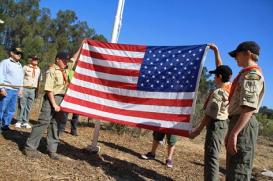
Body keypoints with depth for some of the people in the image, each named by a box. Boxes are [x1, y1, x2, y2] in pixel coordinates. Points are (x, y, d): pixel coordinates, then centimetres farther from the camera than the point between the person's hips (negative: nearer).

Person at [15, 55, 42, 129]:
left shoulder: (38, 69, 12)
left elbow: (39, 80, 15)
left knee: (28, 107, 8)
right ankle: (19, 121, 8)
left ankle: (25, 122, 15)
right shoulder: (25, 67, -1)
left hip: (33, 90, 4)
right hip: (24, 89, -4)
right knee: (22, 106, -1)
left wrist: (37, 91, 11)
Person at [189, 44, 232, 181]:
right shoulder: (230, 87, 4)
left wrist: (198, 130, -12)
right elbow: (221, 68, 16)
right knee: (213, 156, 17)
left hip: (215, 125, -9)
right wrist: (216, 51, 20)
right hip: (223, 124, 9)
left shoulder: (217, 93, -20)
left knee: (211, 157, -6)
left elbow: (209, 115, -19)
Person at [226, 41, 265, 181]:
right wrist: (231, 131, 23)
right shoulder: (247, 74, 20)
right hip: (239, 123, 10)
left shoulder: (252, 75, -12)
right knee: (233, 170, 17)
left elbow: (249, 107, -24)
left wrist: (234, 133, -27)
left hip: (243, 125, -10)